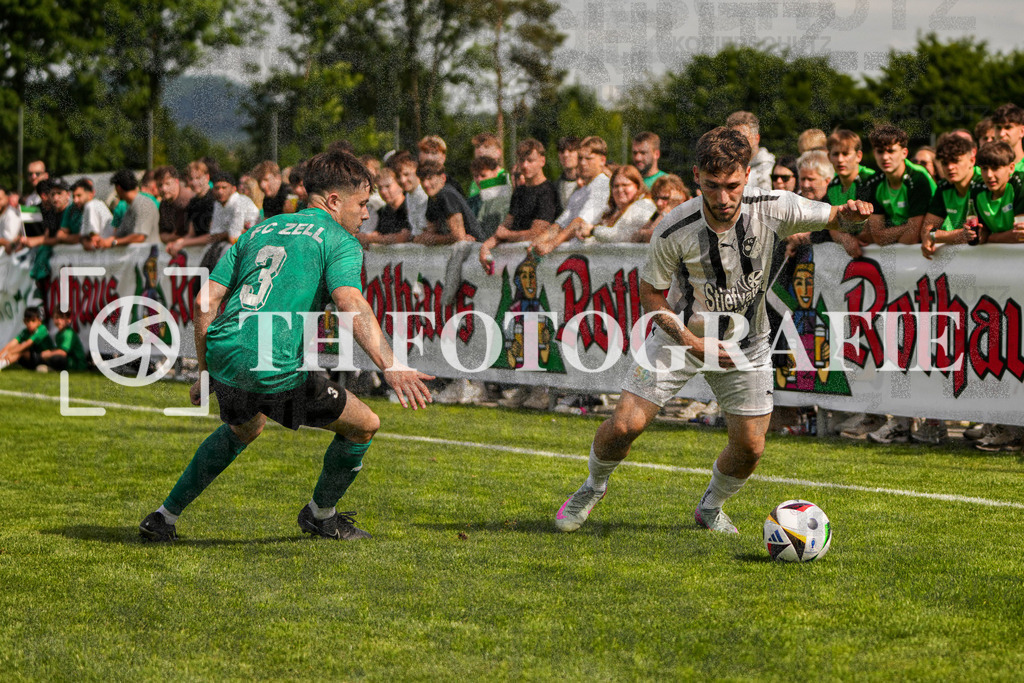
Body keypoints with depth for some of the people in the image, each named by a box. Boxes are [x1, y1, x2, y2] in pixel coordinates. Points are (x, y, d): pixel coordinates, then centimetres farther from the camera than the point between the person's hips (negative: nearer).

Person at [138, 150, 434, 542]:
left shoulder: (259, 231, 23)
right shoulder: (339, 240, 3)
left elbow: (205, 300, 18)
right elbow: (351, 303, -17)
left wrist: (206, 371, 27)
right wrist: (390, 367, -27)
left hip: (223, 353, 8)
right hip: (273, 368, -8)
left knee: (243, 428, 38)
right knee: (364, 425, 11)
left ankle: (165, 517, 37)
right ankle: (320, 516, 29)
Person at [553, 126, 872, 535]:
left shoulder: (773, 208, -20)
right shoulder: (674, 230, -24)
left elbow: (832, 219, -4)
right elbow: (650, 294, -10)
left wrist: (850, 214, -29)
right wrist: (692, 342, -22)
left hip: (745, 344, 2)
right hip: (682, 333, -2)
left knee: (749, 447, -2)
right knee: (626, 424, -11)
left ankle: (710, 508, 29)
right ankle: (592, 488, 20)